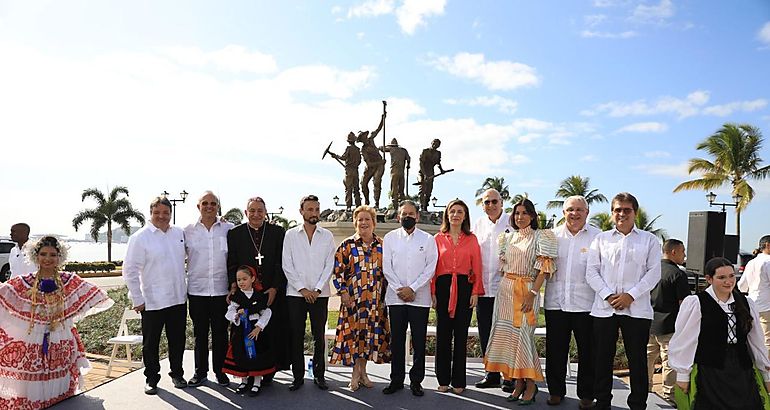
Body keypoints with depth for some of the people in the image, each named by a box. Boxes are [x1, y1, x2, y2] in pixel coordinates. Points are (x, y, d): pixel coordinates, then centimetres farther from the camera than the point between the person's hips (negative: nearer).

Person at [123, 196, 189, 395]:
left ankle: (177, 373, 31)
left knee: (177, 340, 15)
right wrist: (137, 299, -9)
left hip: (178, 298, 4)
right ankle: (151, 378, 25)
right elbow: (130, 270, -8)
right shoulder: (140, 237, -9)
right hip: (152, 302, -4)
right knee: (151, 343, 9)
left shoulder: (179, 233, 6)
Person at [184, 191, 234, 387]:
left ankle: (220, 371, 21)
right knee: (200, 333, 10)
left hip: (221, 289, -1)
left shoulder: (229, 229, 1)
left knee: (220, 333, 7)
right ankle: (200, 372, 23)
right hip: (197, 290, 1)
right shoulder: (188, 231, 3)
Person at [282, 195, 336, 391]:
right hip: (295, 293, 0)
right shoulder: (291, 235, 5)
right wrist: (302, 288, -7)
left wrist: (317, 289, -8)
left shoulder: (327, 235, 6)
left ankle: (319, 374, 17)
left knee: (319, 336, 5)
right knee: (296, 336, 3)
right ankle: (298, 376, 14)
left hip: (320, 294, 0)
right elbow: (287, 265, 0)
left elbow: (329, 265, 2)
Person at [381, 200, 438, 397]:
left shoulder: (428, 239, 5)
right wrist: (400, 289, -8)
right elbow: (387, 267, 3)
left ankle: (416, 380, 16)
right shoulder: (390, 237, 7)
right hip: (396, 297, 1)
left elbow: (430, 268, -1)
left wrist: (412, 288, -10)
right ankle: (396, 380, 18)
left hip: (420, 297, -1)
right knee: (396, 340, 6)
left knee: (419, 341, 3)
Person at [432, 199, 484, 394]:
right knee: (443, 333, 4)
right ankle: (443, 380, 15)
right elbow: (433, 267, 5)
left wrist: (476, 292, -4)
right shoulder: (438, 238, 7)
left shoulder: (472, 239, 7)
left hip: (464, 288, 0)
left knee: (461, 334, 4)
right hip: (443, 287, 0)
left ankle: (458, 381, 15)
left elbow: (477, 268, 4)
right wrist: (432, 292, -1)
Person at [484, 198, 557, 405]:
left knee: (523, 334, -7)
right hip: (506, 289, 5)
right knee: (508, 335, 4)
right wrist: (507, 286, 7)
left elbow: (544, 268, -8)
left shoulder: (540, 236, -2)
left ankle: (530, 384, 7)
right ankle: (518, 383, 15)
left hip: (527, 290, -5)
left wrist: (532, 293, -15)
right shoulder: (508, 237, 13)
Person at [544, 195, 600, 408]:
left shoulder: (597, 236, 1)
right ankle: (556, 391, 24)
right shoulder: (553, 235, 9)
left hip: (585, 303, -2)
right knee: (555, 350, 9)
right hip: (555, 301, 3)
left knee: (587, 351, 7)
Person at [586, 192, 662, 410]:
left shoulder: (649, 240, 8)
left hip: (637, 309, -1)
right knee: (602, 359, 6)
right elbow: (592, 271, 5)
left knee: (637, 359, 4)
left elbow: (654, 273, 0)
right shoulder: (601, 239, 11)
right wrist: (608, 294, -9)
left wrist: (631, 295, -11)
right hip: (604, 308, 1)